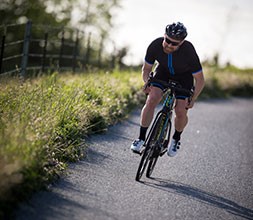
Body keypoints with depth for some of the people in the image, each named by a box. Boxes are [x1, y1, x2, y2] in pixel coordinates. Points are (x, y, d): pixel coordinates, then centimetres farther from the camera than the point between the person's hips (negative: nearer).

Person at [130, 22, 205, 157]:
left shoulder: (188, 51, -36)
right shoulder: (155, 46, -29)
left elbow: (200, 80, -24)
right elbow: (146, 68, -10)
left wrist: (192, 100, -27)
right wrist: (147, 83, -27)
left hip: (184, 77, -2)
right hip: (163, 72, 2)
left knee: (181, 112, -11)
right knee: (151, 101, -20)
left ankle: (176, 139, 19)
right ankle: (141, 138, -11)